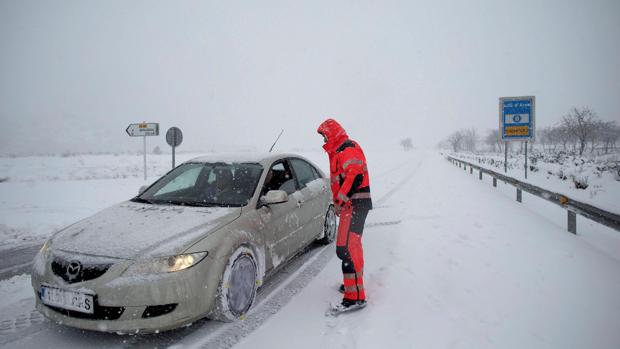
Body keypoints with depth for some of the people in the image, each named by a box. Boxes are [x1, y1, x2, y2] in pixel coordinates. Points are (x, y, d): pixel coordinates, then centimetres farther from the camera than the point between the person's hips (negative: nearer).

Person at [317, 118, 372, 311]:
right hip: (350, 204, 11)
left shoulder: (348, 148, -11)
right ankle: (353, 283, 35)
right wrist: (339, 203, 23)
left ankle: (356, 296, -17)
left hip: (355, 204, -11)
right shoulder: (339, 151, 23)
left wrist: (340, 200, -23)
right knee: (350, 245, 20)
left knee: (347, 248, -17)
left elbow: (355, 176, -24)